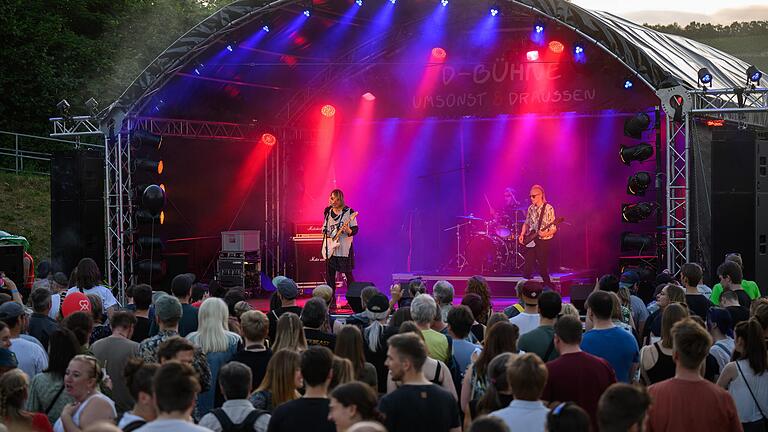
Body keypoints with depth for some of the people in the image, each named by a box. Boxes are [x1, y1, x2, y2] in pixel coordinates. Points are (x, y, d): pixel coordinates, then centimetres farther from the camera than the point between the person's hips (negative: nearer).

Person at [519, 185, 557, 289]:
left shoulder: (548, 209, -9)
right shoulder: (531, 208, 9)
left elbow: (554, 229, -10)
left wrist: (545, 234, -28)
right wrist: (522, 234, 5)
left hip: (543, 242, -5)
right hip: (530, 242, 5)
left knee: (543, 269, -2)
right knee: (527, 269, 1)